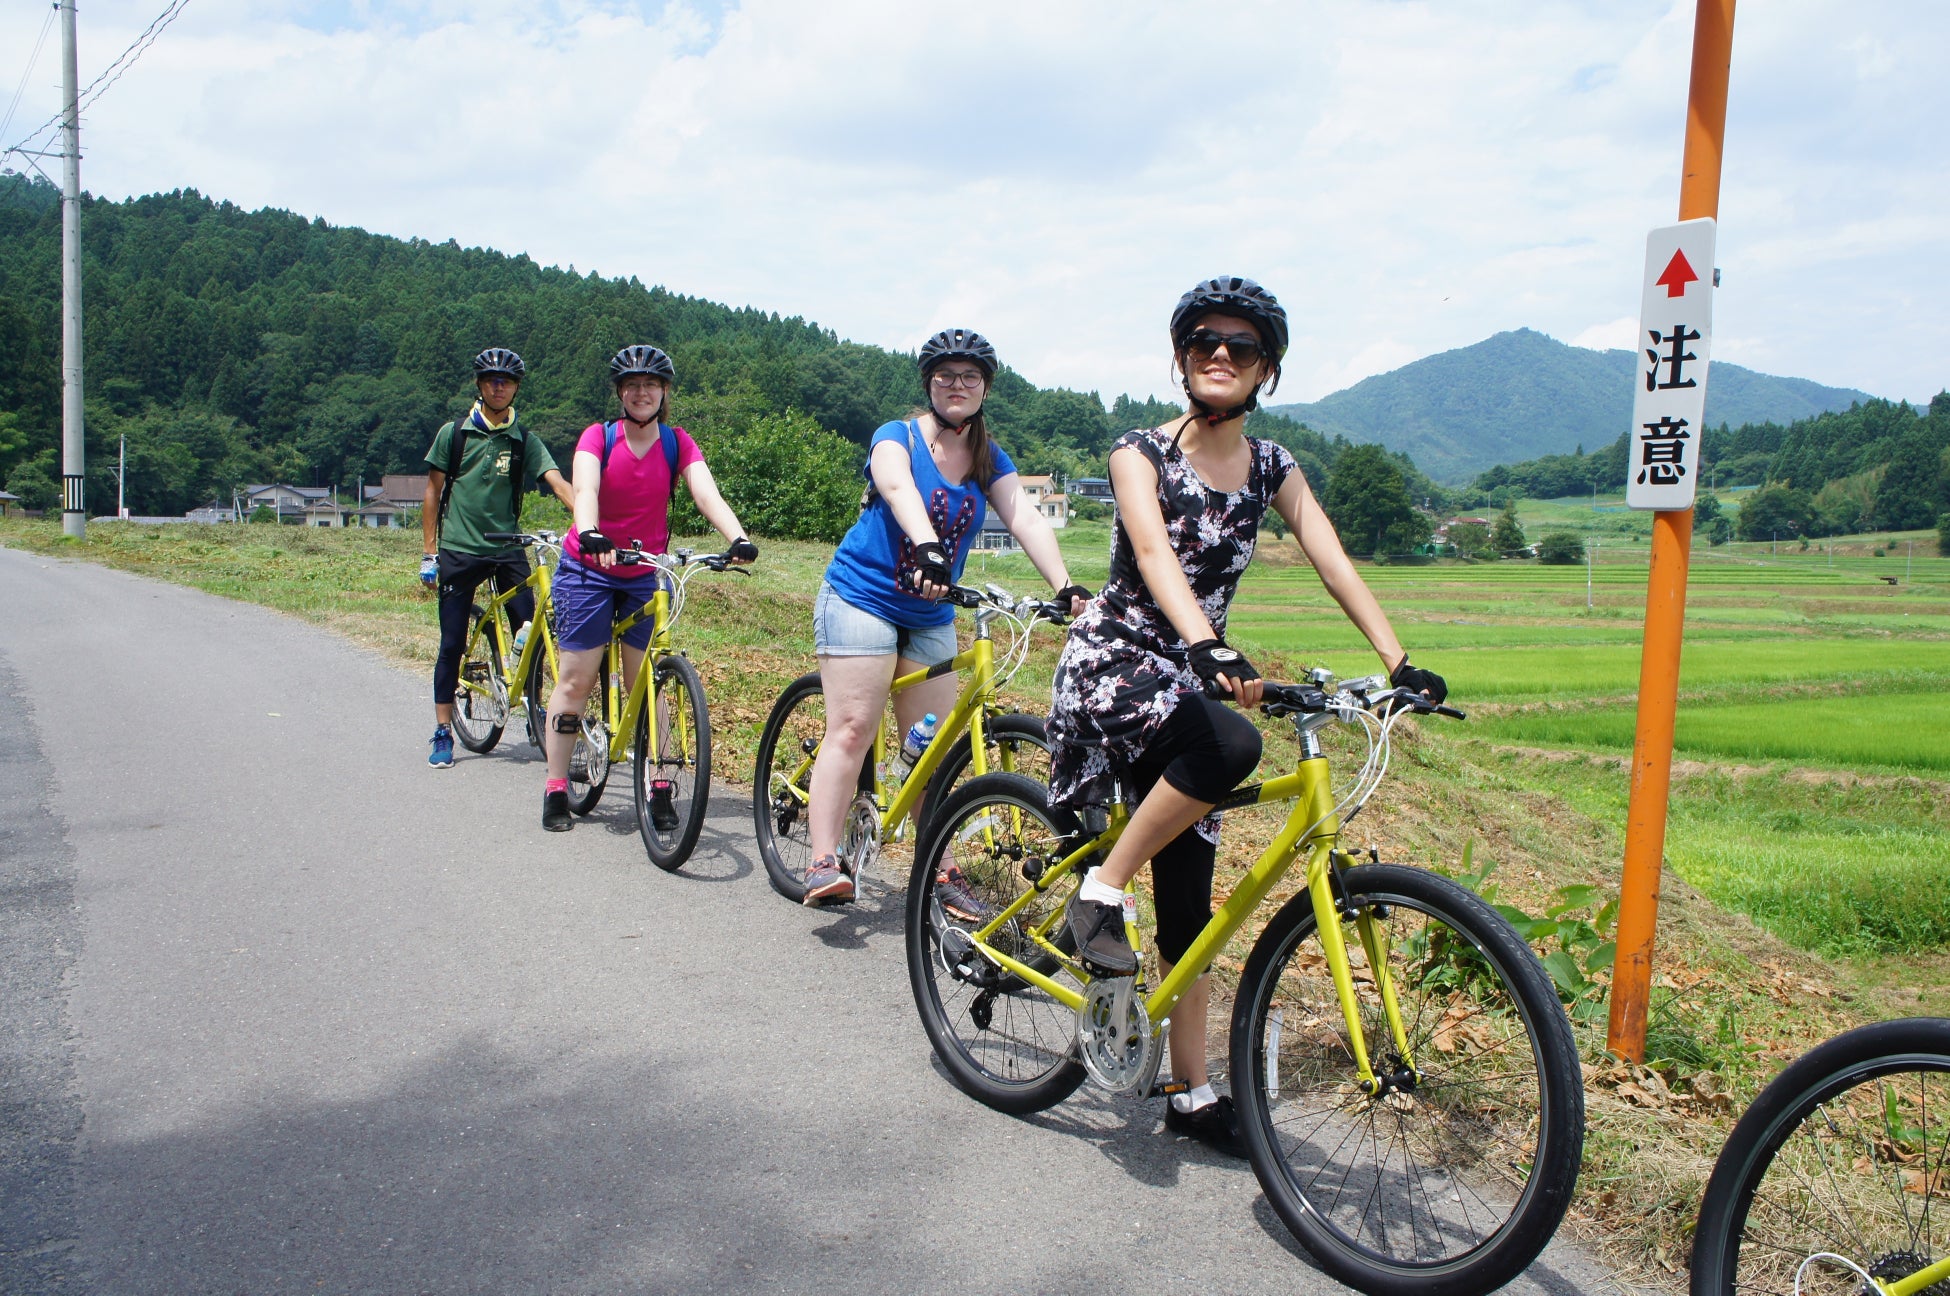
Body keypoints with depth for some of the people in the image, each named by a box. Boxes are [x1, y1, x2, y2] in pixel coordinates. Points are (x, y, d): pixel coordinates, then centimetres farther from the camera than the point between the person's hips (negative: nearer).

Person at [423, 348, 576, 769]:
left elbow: (557, 481, -10)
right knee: (452, 643, 2)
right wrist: (429, 553, 2)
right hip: (459, 551, -1)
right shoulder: (453, 433, 3)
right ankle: (443, 734, 12)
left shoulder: (525, 440, 4)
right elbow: (433, 492, 6)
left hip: (508, 548, 1)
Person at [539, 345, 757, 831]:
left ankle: (660, 790, 7)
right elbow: (585, 489, -29)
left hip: (645, 574, 2)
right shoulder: (599, 437, -11)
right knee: (576, 679, -1)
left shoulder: (678, 444, -6)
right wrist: (591, 536, -50)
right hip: (589, 568, -2)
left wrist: (739, 539, -39)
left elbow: (707, 494, -20)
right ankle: (556, 790, 7)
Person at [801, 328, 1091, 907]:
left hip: (930, 615, 5)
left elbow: (1026, 520, -12)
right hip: (862, 597, -5)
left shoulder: (991, 460, 3)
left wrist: (1065, 587, -28)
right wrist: (929, 547, -53)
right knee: (851, 730, -12)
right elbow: (899, 490, -32)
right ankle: (823, 863, -10)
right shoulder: (896, 437, -10)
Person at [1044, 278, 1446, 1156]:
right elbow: (1155, 555, -26)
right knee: (1231, 745, -37)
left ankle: (1191, 1094, 17)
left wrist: (1399, 664, -16)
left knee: (1188, 901, 4)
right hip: (1112, 661, -5)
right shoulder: (1140, 453, -8)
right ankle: (1101, 892, -18)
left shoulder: (1272, 469, 7)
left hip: (1188, 676, 5)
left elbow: (1334, 563, -3)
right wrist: (1205, 647, -44)